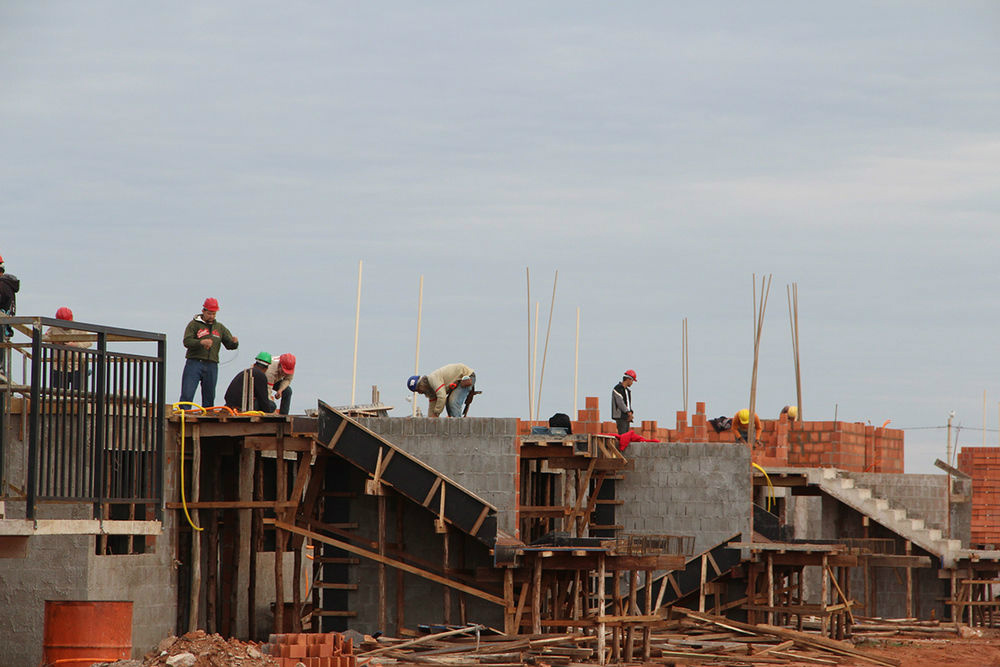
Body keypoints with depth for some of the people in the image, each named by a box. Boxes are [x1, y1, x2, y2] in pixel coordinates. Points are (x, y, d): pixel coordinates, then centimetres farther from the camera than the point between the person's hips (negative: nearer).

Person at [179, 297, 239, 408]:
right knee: (187, 395, -11)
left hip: (211, 366, 4)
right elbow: (187, 342, -9)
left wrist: (234, 342, -10)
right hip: (194, 363, -4)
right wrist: (201, 342, -26)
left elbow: (229, 345, 14)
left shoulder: (220, 327, 16)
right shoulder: (194, 324, 4)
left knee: (209, 399, 5)